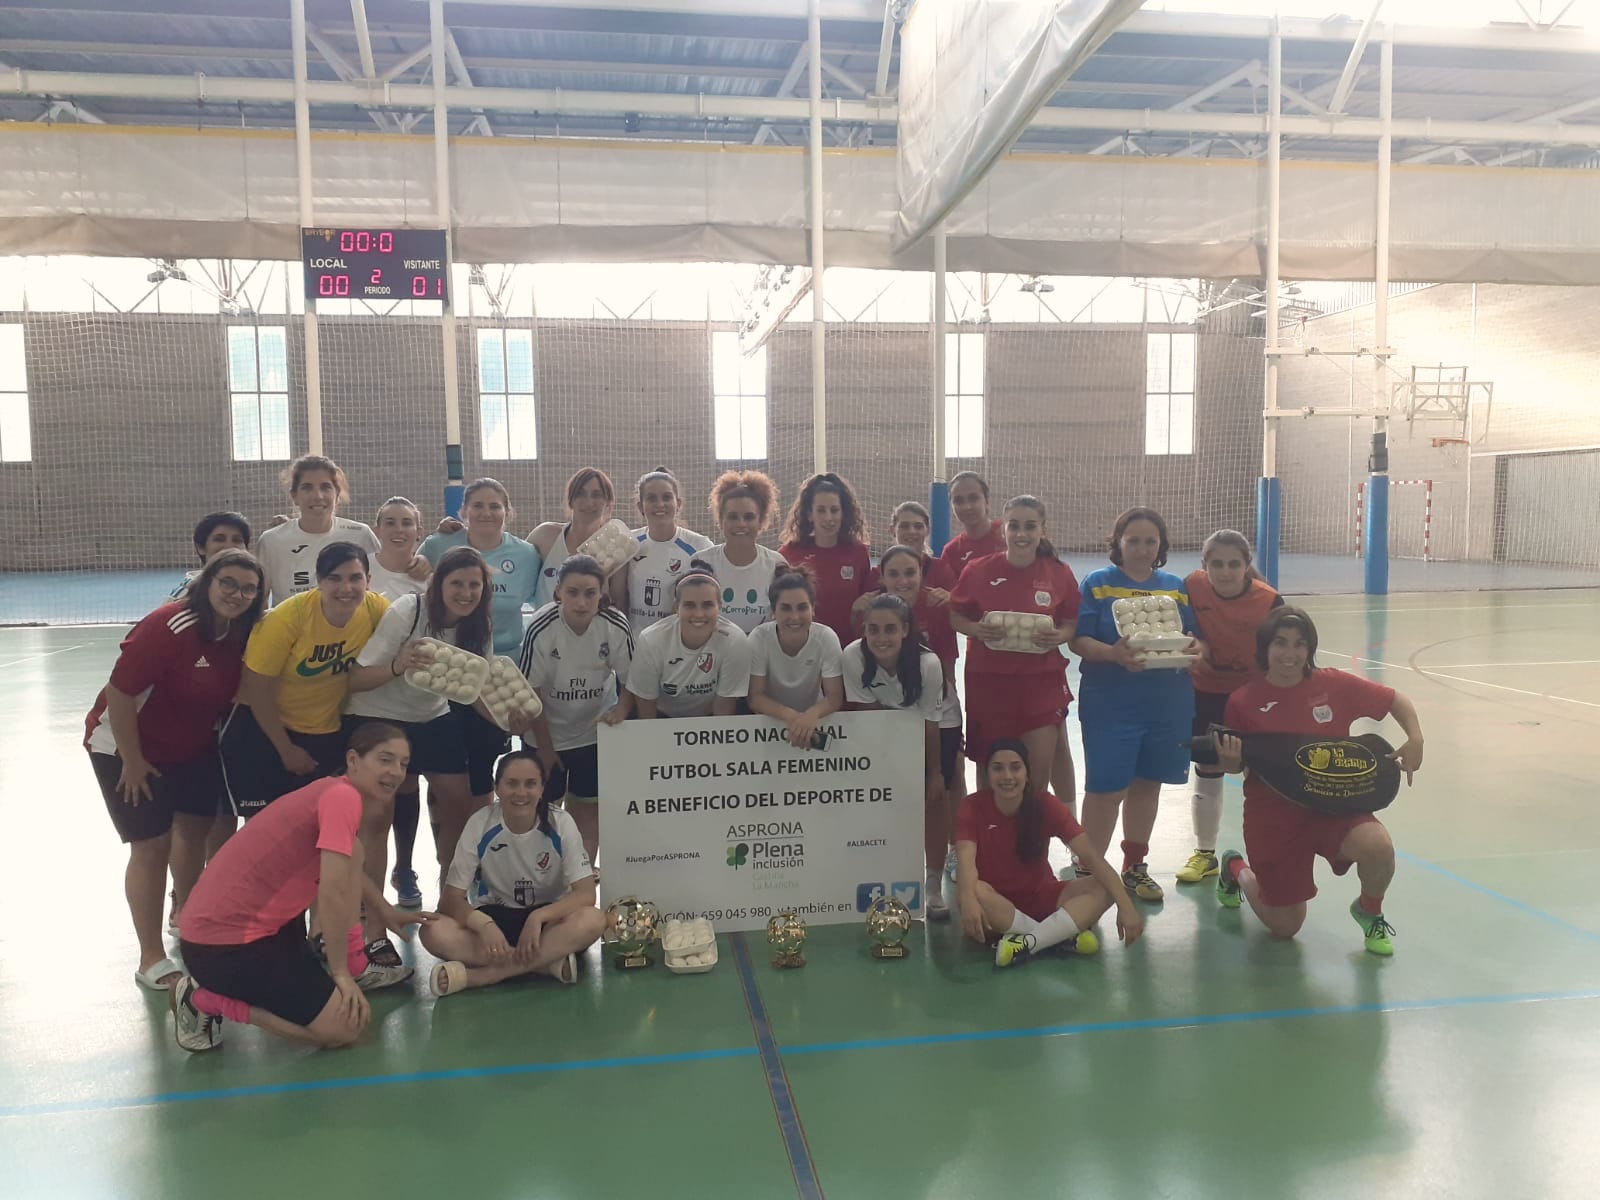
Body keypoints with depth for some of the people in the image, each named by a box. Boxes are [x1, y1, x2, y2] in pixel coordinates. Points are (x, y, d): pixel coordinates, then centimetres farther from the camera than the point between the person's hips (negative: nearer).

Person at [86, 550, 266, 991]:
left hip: (192, 748, 7)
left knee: (196, 829, 18)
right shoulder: (169, 627, -30)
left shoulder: (241, 636, -9)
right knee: (152, 846, -4)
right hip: (127, 746, -7)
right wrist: (132, 761, -20)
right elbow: (119, 692, -27)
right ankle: (151, 959, 9)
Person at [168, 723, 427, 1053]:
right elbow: (332, 894, -21)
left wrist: (388, 913, 34)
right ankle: (206, 999, -1)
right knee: (343, 1027, -10)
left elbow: (348, 872, 32)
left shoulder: (335, 791, 12)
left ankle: (357, 968, 20)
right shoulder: (342, 796, -19)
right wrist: (340, 973, -12)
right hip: (221, 943, -10)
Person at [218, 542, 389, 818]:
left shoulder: (375, 609, -17)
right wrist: (286, 750, -11)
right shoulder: (289, 616, -25)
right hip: (260, 725, -3)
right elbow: (256, 687, -17)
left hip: (326, 733, 3)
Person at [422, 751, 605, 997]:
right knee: (434, 932, -29)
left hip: (547, 917, 0)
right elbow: (452, 897, -14)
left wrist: (537, 917, -34)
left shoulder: (561, 823, -14)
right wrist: (484, 925, -34)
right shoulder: (480, 824, -13)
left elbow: (586, 894, -18)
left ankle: (478, 975, -31)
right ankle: (549, 962, -30)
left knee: (593, 920, -34)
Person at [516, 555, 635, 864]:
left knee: (589, 807, 9)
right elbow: (531, 692, -15)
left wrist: (622, 709, -27)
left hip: (595, 729, 1)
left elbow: (631, 679, -8)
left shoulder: (617, 626, -22)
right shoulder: (541, 628, -25)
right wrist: (544, 746, -9)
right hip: (548, 732, -1)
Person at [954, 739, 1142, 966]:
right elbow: (966, 860, -31)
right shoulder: (974, 807, -15)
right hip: (997, 905, -2)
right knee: (970, 893, -37)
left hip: (1041, 897, 2)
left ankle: (1028, 942, -33)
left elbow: (1089, 855, -19)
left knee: (1105, 888, -22)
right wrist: (968, 901, -53)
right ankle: (1062, 935, -28)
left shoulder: (1045, 805, -11)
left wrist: (1125, 905, -32)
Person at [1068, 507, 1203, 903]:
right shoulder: (1097, 583, 0)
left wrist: (1197, 647, -14)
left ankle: (1135, 867, 30)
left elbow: (1197, 638, 9)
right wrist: (1113, 653, -26)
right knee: (1105, 789, -5)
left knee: (1147, 784, 14)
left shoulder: (1177, 587, 11)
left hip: (1167, 704, 4)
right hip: (1110, 704, -4)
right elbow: (1078, 641, -8)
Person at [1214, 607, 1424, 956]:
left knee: (1377, 846, -32)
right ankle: (1236, 869, 39)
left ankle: (1369, 911, 5)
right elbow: (1234, 767, -2)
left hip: (1333, 803, 2)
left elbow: (1396, 701, 5)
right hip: (1274, 814, -1)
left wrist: (1415, 738, -12)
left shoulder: (1334, 684, -9)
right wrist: (1229, 759, -25)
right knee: (1284, 927, 5)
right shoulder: (1243, 701, -13)